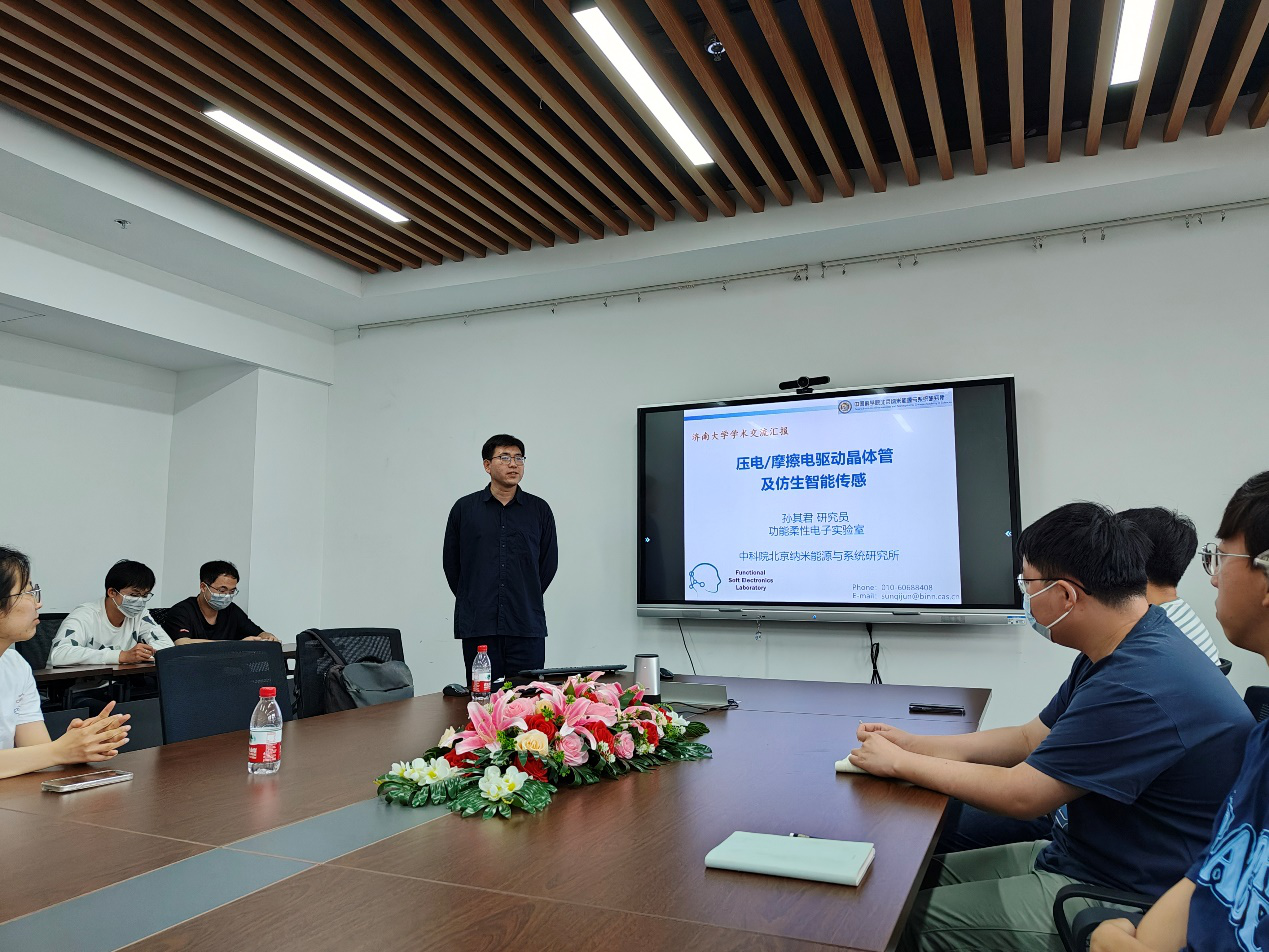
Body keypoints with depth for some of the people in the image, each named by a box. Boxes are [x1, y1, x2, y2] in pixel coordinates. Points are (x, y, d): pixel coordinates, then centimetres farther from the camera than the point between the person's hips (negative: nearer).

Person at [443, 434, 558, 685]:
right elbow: (451, 562, 12)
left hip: (527, 627, 1)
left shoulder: (539, 510, 8)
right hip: (479, 628, 0)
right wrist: (472, 601, 11)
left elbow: (549, 563, 13)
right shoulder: (464, 508, 7)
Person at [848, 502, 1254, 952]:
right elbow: (1031, 738, 13)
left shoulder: (1139, 686, -30)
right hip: (1075, 855, 10)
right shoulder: (1115, 653, 6)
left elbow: (1020, 794, -24)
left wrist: (900, 762, -11)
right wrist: (913, 743, 6)